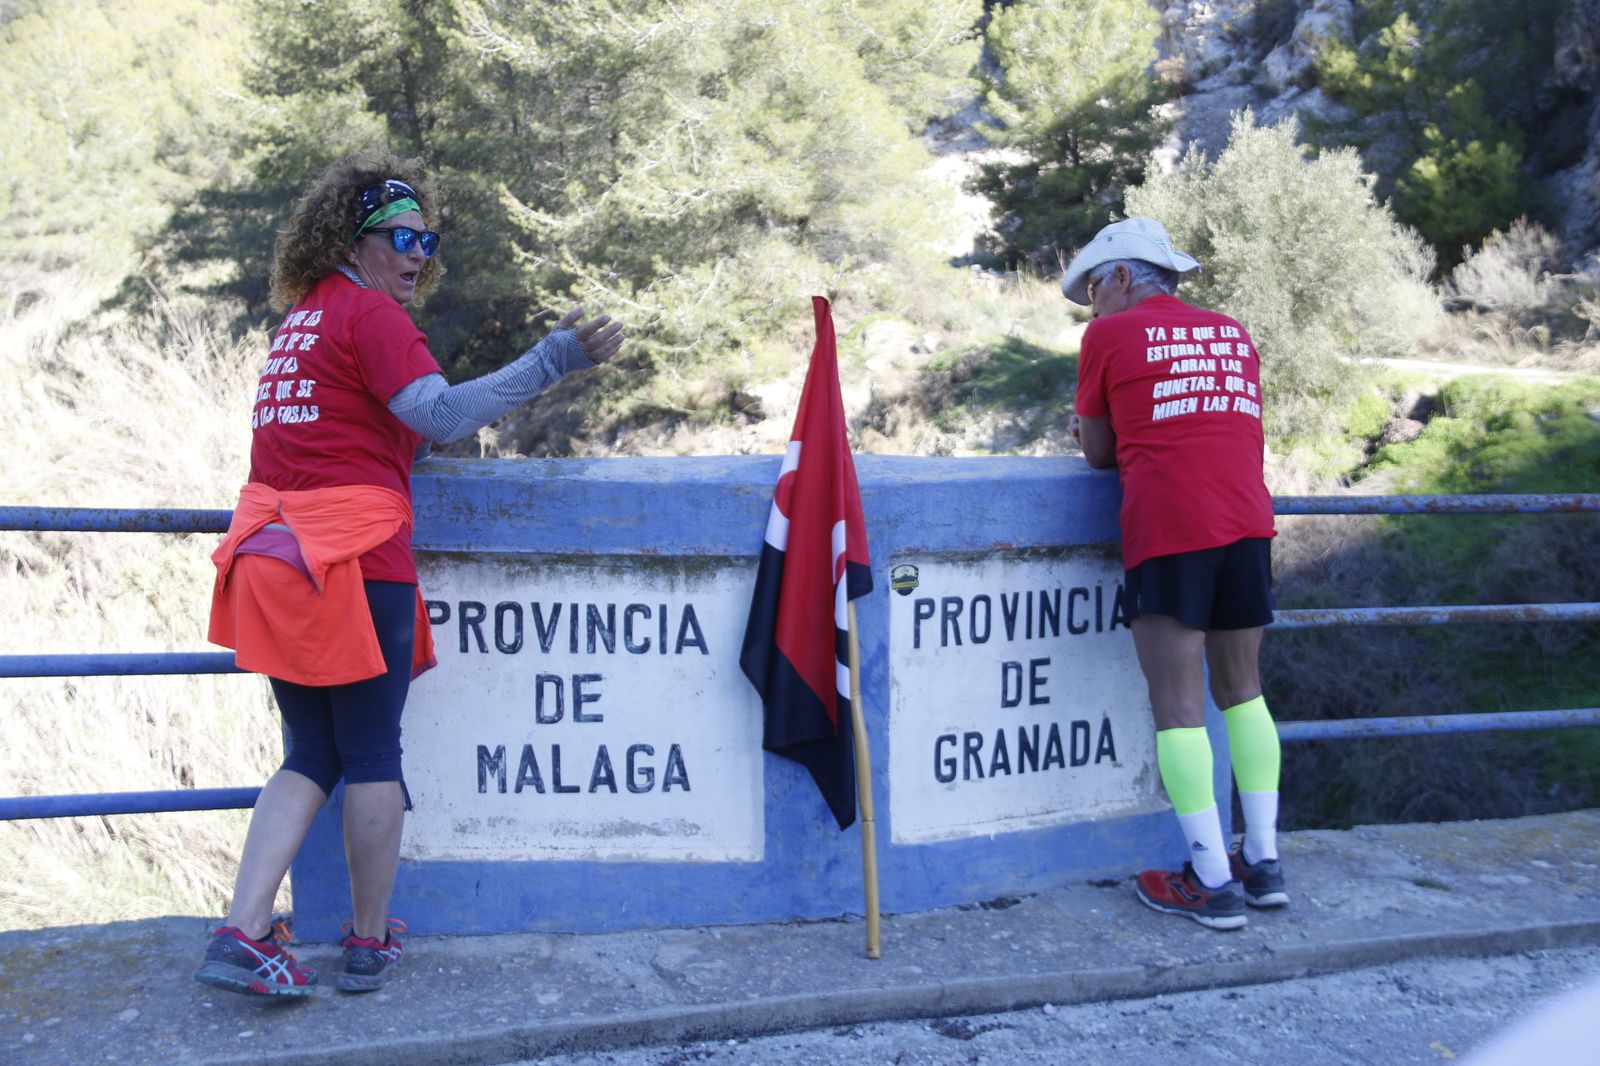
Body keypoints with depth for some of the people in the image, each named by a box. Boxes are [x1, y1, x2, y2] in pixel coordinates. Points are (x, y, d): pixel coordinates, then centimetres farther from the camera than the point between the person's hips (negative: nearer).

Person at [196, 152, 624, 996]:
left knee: (310, 754, 12)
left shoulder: (300, 317, 20)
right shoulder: (368, 311, -6)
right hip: (352, 554, -8)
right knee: (372, 752, 4)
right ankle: (370, 943, 14)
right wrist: (559, 357, -24)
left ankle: (241, 934, 2)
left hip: (272, 549, 8)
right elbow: (438, 413, -20)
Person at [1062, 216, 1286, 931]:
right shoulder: (1233, 334, 21)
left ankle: (1213, 885, -1)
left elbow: (1098, 453, 11)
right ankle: (1263, 862, 19)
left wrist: (1096, 437, 33)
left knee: (1178, 705, -2)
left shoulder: (1110, 335, 7)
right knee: (1242, 691, 16)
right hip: (1248, 523, 6)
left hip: (1166, 530, -5)